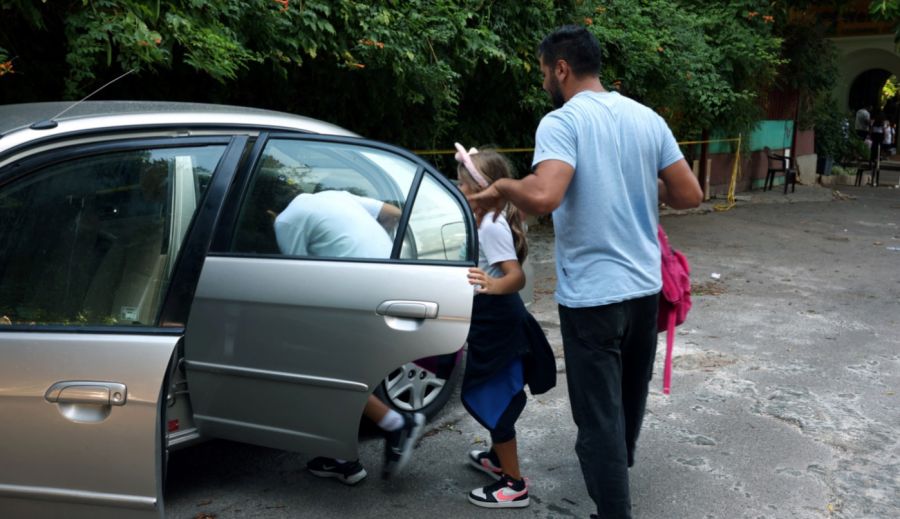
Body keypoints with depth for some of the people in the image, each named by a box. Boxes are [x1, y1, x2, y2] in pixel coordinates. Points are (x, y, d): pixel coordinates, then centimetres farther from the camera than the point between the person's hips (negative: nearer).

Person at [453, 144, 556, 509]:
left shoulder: (492, 227, -22)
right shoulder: (490, 220, 9)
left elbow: (517, 277, -31)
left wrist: (492, 287, -49)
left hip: (496, 322, -11)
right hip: (490, 320, 11)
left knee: (495, 400, -3)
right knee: (489, 396, 23)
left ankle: (514, 485, 7)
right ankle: (498, 458, 40)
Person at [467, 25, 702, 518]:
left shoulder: (562, 122, -15)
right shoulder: (648, 118, 4)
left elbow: (542, 197, -32)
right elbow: (689, 194, 5)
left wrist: (501, 187, -12)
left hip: (591, 294, -7)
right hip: (645, 287, 8)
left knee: (599, 413, 3)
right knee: (629, 397, 26)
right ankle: (616, 467, 50)